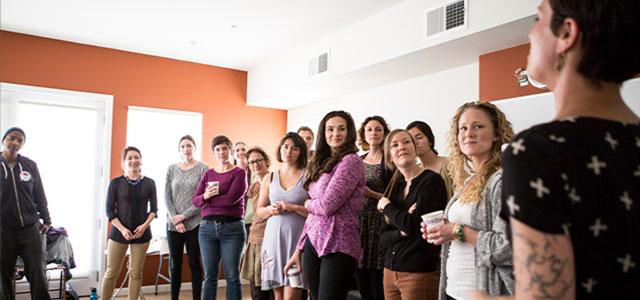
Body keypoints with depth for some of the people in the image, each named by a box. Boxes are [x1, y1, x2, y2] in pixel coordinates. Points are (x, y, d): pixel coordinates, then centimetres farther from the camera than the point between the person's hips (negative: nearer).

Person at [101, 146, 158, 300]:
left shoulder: (149, 183, 3)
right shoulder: (116, 182, -1)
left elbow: (154, 209, 5)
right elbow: (109, 210, -2)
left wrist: (144, 225, -11)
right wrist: (122, 229, -13)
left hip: (142, 233, 1)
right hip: (119, 232, -1)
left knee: (136, 273, 7)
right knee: (111, 272, 1)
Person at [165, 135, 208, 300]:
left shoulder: (203, 169, -2)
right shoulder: (171, 169, 8)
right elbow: (167, 197, 4)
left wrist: (184, 216, -11)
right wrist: (175, 219, -7)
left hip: (195, 223, -3)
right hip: (173, 224, 3)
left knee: (194, 263, 4)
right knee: (174, 264, 8)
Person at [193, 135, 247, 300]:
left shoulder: (239, 173, -1)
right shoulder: (208, 174, 13)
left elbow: (232, 198, -15)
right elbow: (195, 200, 6)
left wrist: (209, 199, -3)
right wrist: (205, 196, -16)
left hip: (232, 228, -4)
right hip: (207, 228, 4)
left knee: (232, 276, 3)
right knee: (210, 276, 9)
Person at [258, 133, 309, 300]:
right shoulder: (269, 179, 11)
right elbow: (259, 211, 16)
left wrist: (293, 207, -15)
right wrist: (271, 209, -5)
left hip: (297, 238, -3)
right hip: (274, 238, 4)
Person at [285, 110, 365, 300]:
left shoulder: (351, 161, -9)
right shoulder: (322, 163, 15)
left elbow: (328, 205, -17)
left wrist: (308, 204, 5)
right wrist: (299, 249, 15)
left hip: (338, 246, -7)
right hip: (313, 242, 7)